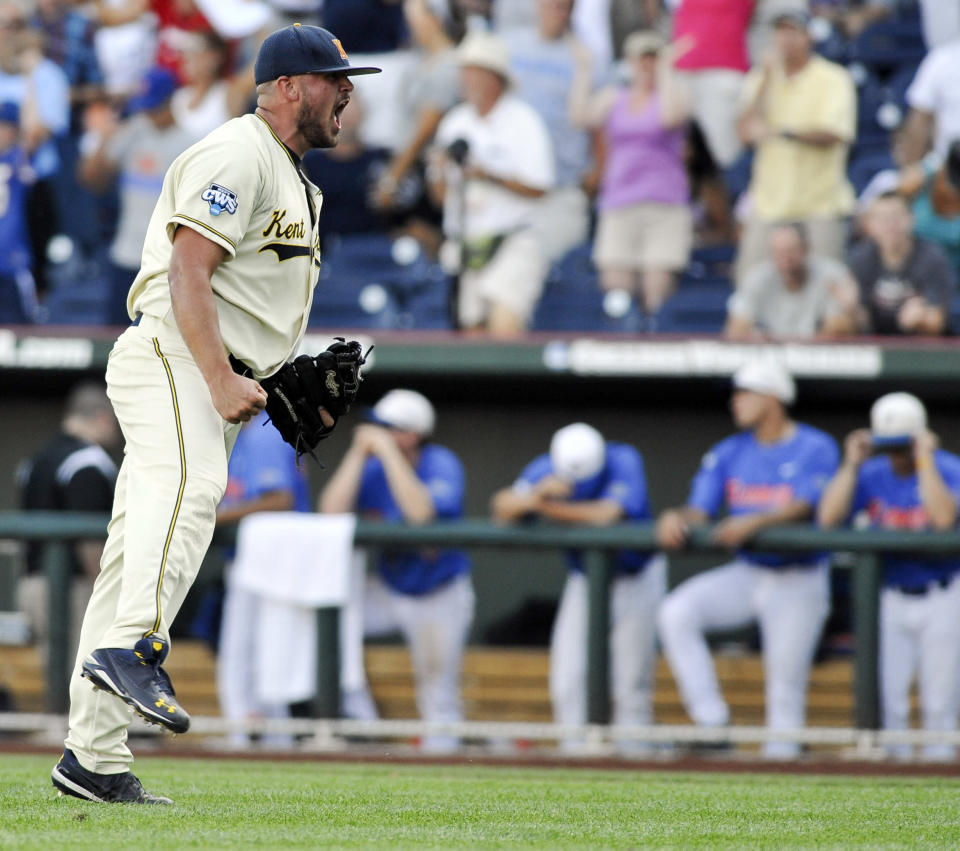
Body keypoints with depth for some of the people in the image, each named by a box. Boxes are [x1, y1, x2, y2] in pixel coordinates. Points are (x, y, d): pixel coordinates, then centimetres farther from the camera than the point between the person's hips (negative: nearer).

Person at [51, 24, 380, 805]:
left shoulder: (290, 179, 26)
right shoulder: (235, 156, -7)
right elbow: (187, 275, -18)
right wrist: (221, 381, -25)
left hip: (213, 381, 10)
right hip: (167, 359, -10)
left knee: (141, 554, 5)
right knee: (189, 485, -35)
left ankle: (95, 759, 2)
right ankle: (132, 649, -54)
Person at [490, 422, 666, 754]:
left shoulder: (623, 462, -24)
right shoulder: (546, 469, -15)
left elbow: (607, 515, -37)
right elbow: (502, 507, -25)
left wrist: (551, 508, -31)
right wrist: (535, 497, -45)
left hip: (635, 579, -3)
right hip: (583, 578, 3)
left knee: (631, 683, -6)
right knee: (568, 678, -5)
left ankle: (631, 752, 0)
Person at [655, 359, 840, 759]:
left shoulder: (815, 449, -6)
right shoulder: (729, 453, 9)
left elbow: (804, 508, -20)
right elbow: (700, 511, 4)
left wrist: (755, 522, -36)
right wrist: (677, 518, -20)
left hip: (798, 583, -4)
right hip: (745, 573, 4)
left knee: (786, 682, -5)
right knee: (676, 613, -18)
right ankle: (712, 722, -17)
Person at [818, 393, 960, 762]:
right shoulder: (871, 475, -1)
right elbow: (828, 518, -13)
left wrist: (925, 461, -25)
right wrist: (851, 464, -15)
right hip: (890, 600, 3)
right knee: (887, 699, -2)